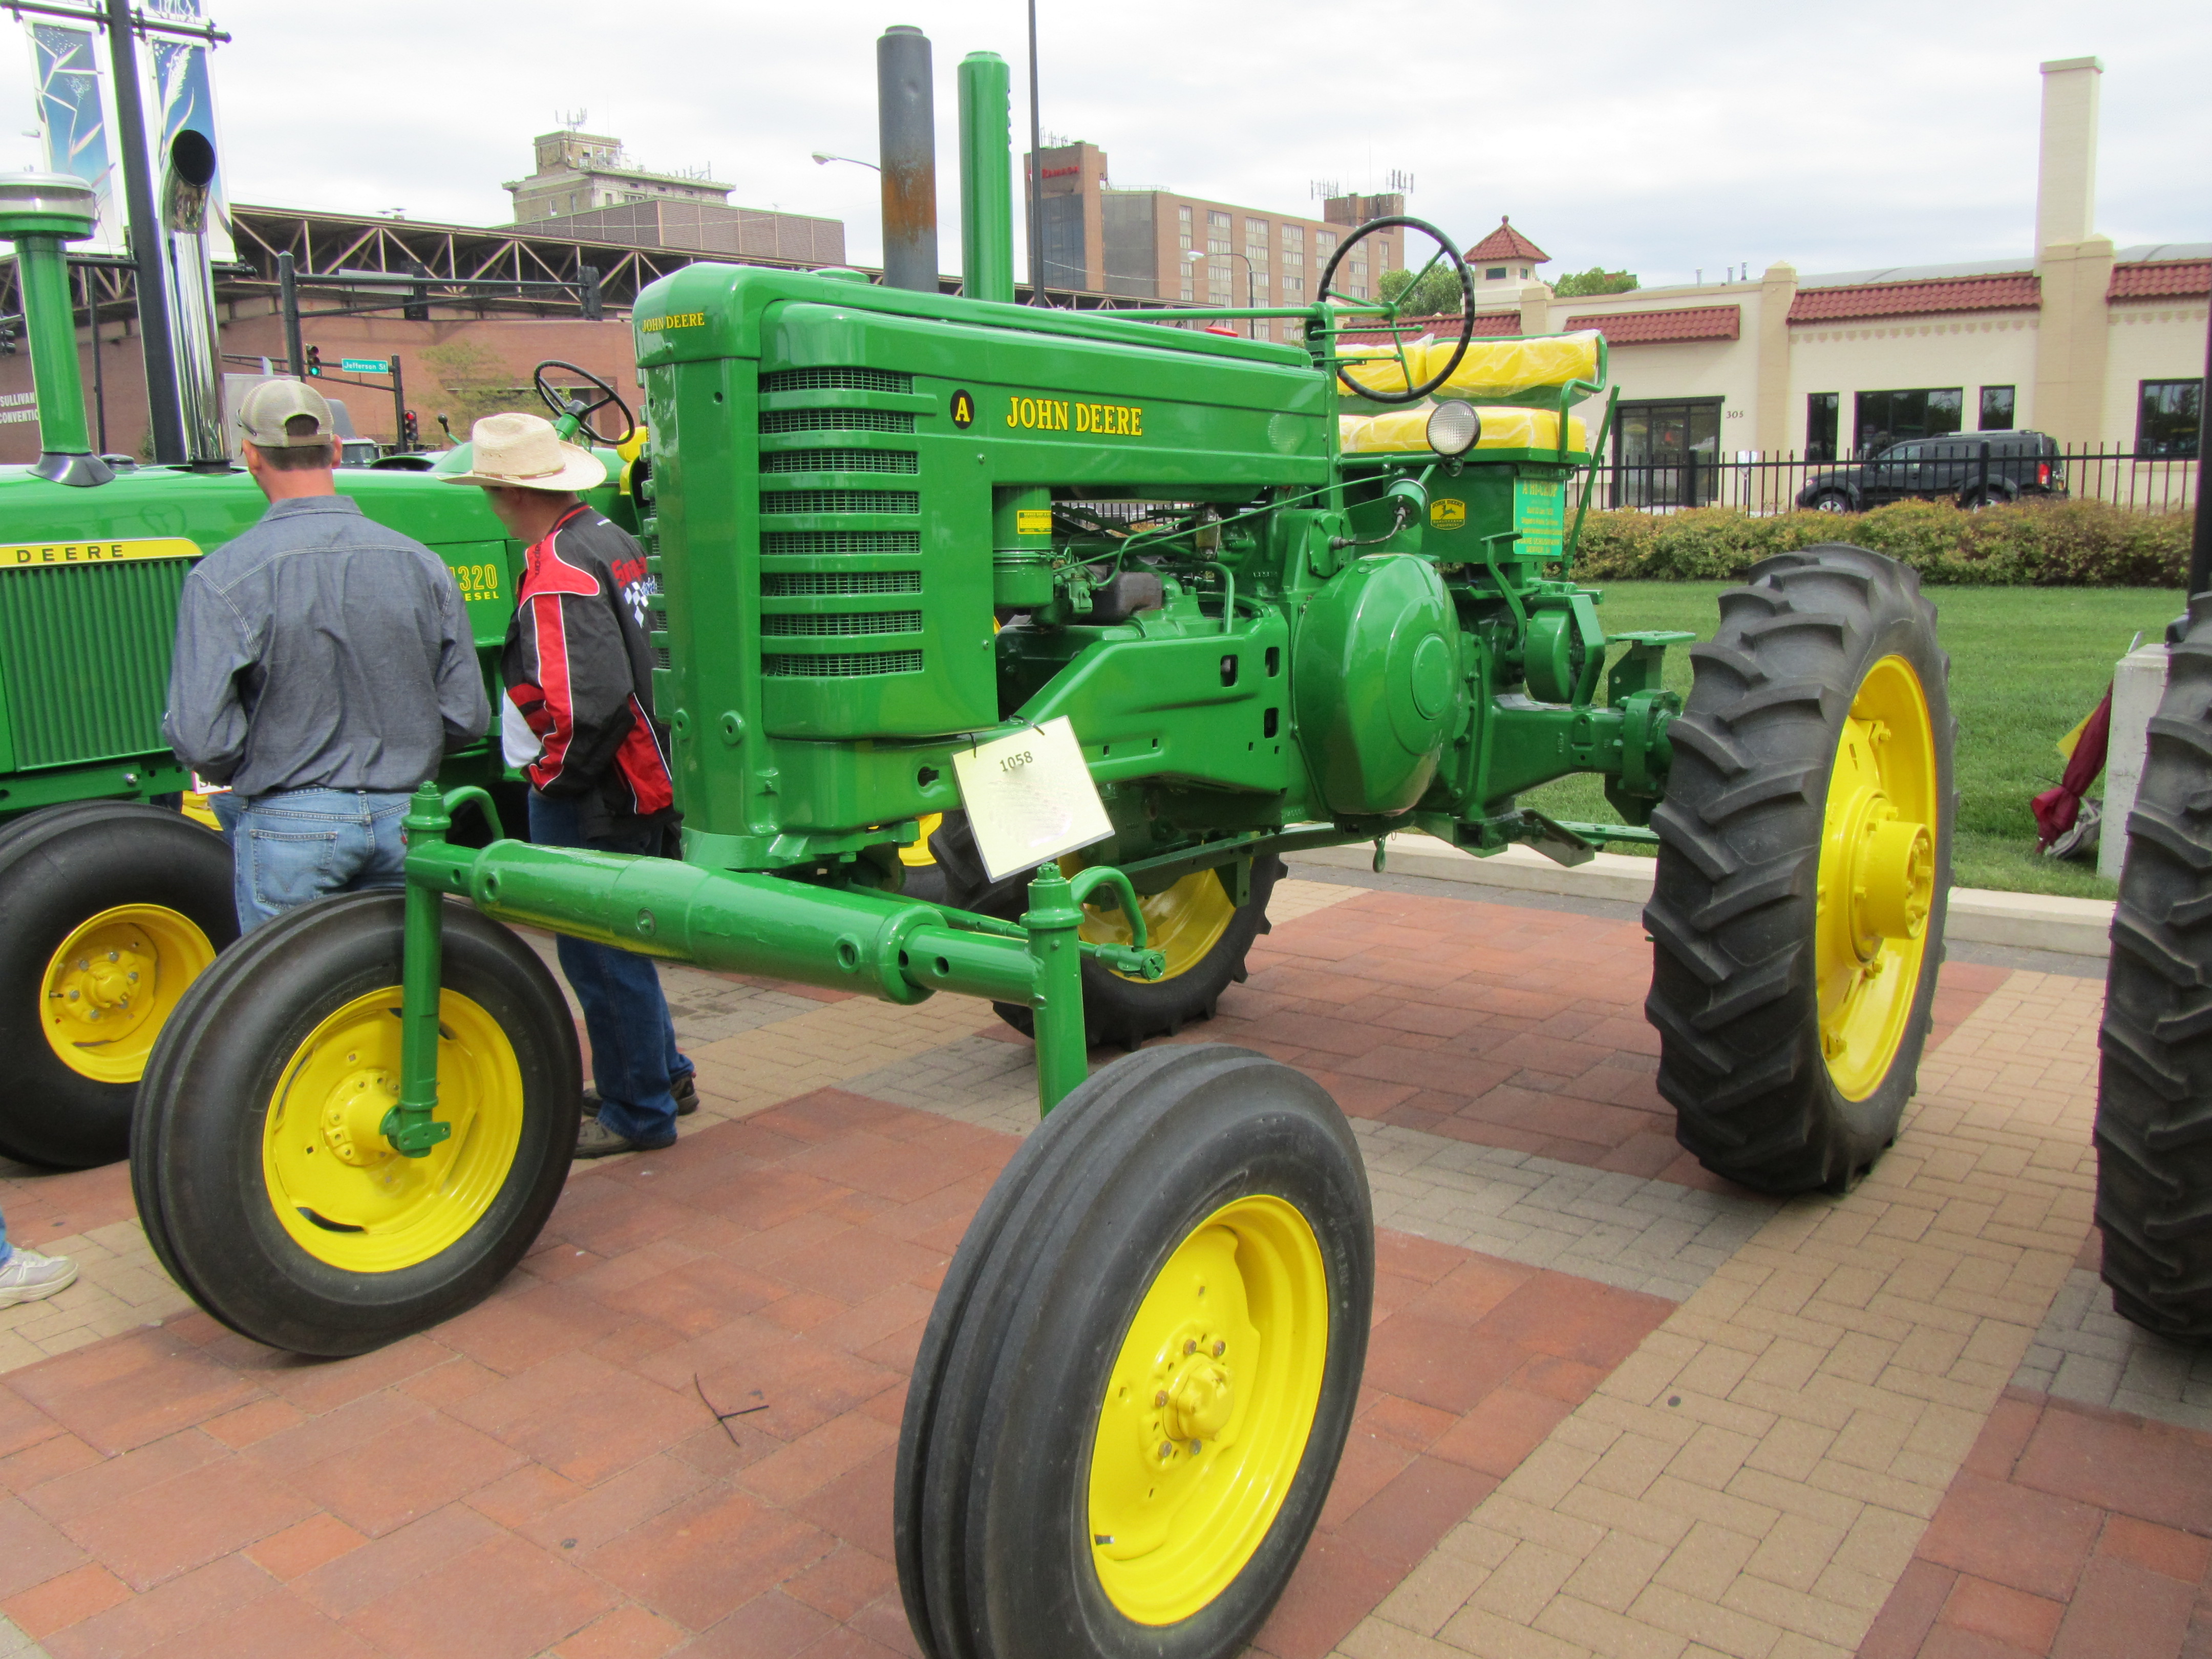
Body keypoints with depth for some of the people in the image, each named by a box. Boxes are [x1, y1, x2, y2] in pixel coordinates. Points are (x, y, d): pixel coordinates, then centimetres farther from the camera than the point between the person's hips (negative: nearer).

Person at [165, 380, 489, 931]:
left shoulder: (223, 577, -14)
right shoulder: (420, 563, -4)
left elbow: (200, 738, -17)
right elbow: (469, 718, 0)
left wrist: (241, 773, 6)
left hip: (287, 823, -3)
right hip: (402, 820, 3)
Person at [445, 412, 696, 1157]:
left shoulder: (557, 573, -21)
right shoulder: (611, 540, 9)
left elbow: (589, 704, -29)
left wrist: (556, 779, -14)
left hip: (587, 798, -10)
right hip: (635, 780, 10)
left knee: (599, 954, 3)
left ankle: (636, 1112, 15)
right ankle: (662, 1074, 34)